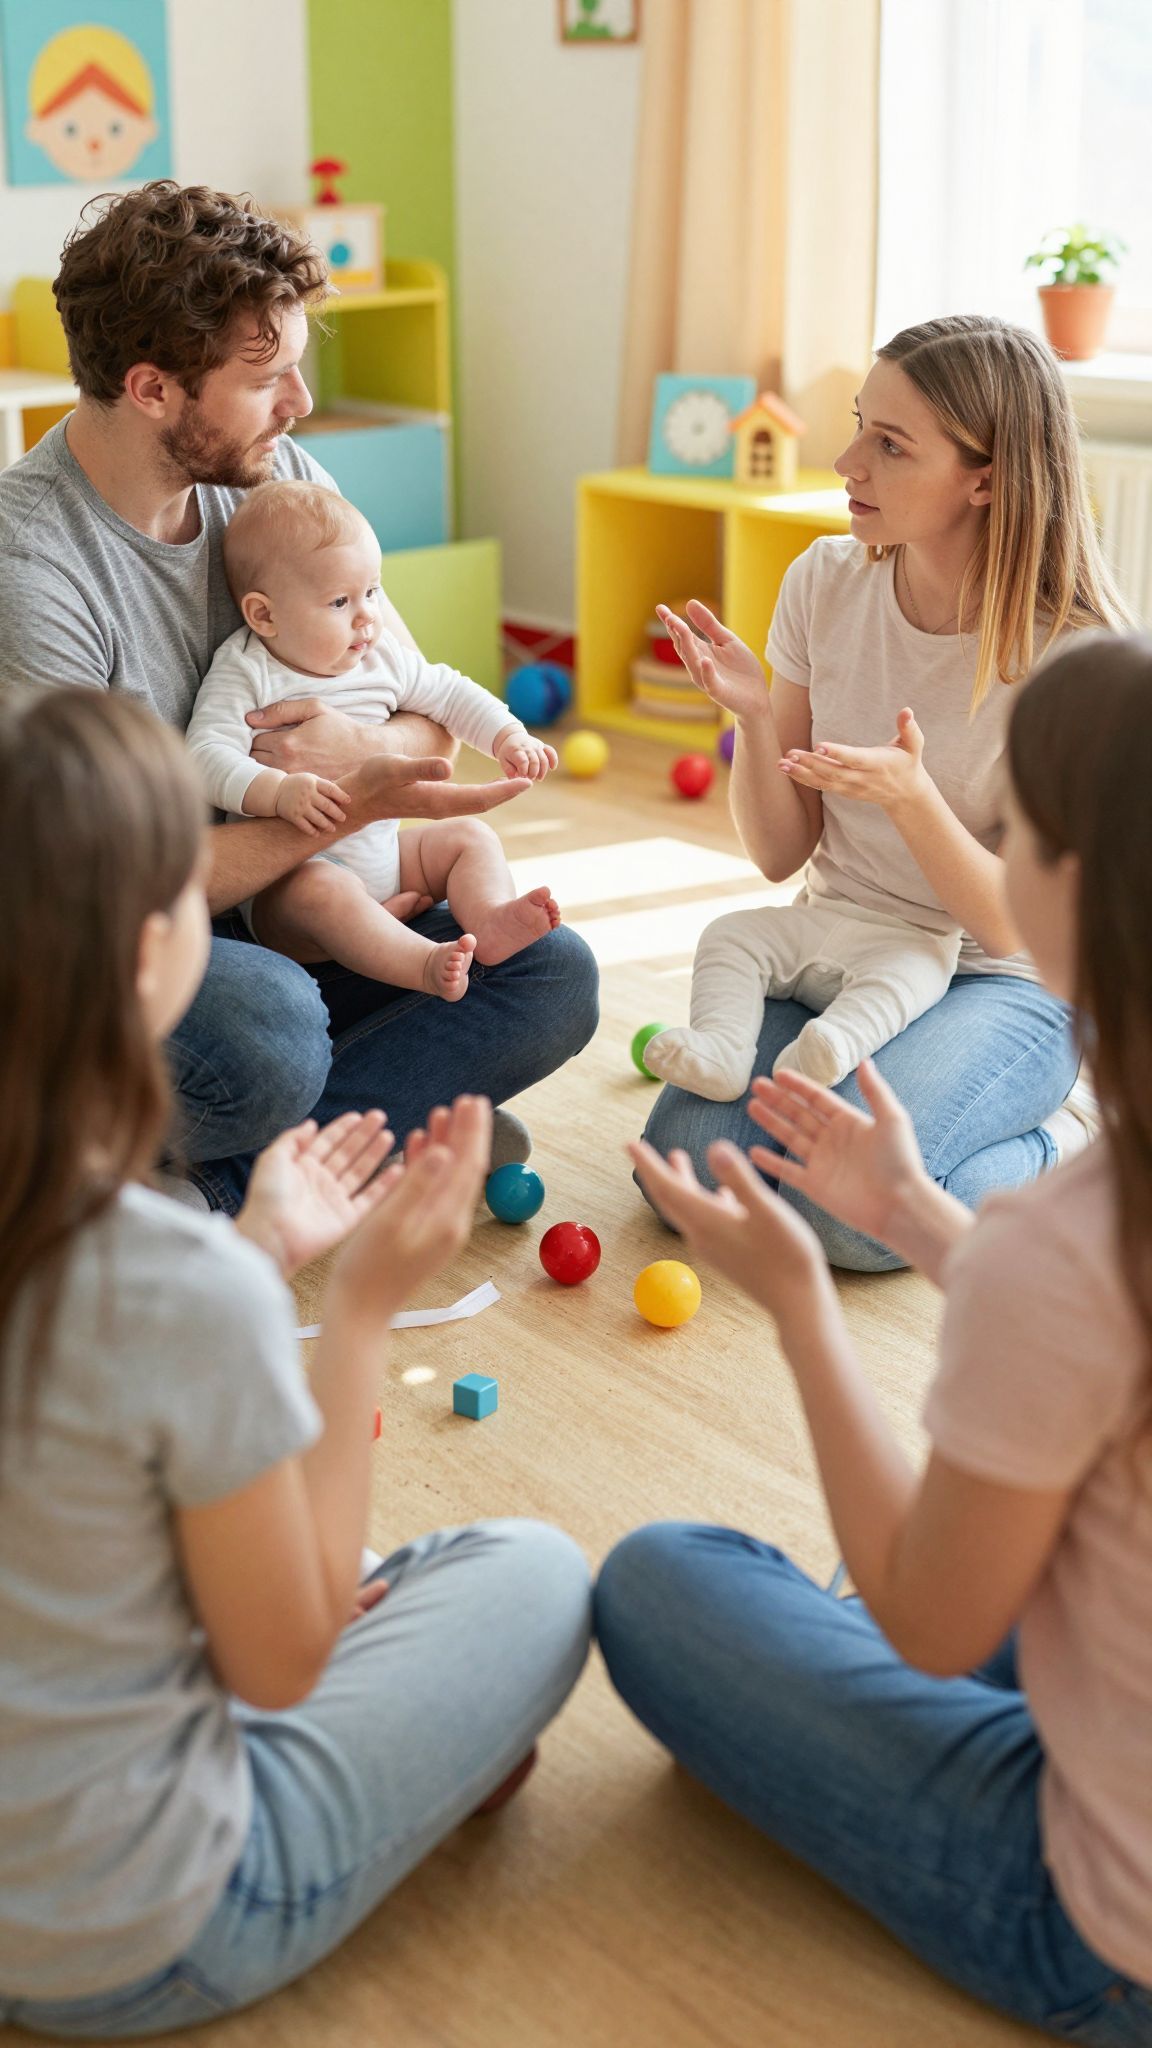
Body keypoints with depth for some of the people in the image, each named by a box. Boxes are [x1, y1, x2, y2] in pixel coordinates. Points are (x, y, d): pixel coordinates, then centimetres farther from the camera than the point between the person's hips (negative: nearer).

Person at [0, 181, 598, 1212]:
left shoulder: (280, 477, 0)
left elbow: (433, 718, 5)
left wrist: (368, 748, -20)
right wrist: (358, 802, -25)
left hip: (275, 918, 7)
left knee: (552, 975, -11)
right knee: (266, 1026, -39)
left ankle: (225, 1180, -15)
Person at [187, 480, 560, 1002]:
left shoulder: (383, 658, 8)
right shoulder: (244, 676, -11)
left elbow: (447, 693, 21)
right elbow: (206, 756, -23)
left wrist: (509, 738, 5)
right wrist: (279, 791, -40)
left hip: (384, 852, 7)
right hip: (287, 876, -7)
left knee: (470, 836, -2)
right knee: (323, 892, -37)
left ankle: (491, 920, -28)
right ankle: (425, 964, -52)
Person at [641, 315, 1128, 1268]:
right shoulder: (827, 582, -6)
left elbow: (1012, 923, -16)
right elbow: (781, 854, -2)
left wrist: (912, 797, -33)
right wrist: (755, 717, -21)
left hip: (1003, 986, -4)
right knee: (686, 1160, -19)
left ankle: (1053, 1152, 2)